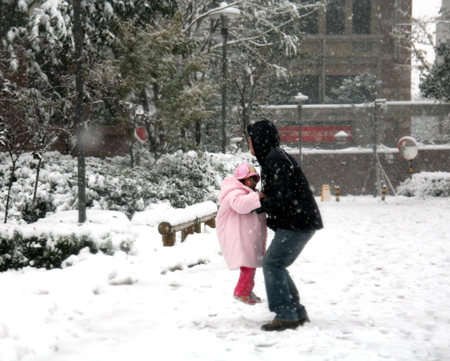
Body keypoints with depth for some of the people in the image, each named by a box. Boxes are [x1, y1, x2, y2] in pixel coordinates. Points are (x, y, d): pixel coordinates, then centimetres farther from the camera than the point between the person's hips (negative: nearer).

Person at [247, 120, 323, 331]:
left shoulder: (275, 160, -17)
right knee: (275, 265, 13)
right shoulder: (273, 157, 17)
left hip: (298, 223, -11)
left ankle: (286, 316, -12)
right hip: (298, 221, 11)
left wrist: (260, 205, -10)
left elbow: (282, 197, -24)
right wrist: (262, 199, 11)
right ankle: (297, 313, 16)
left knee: (272, 264, -11)